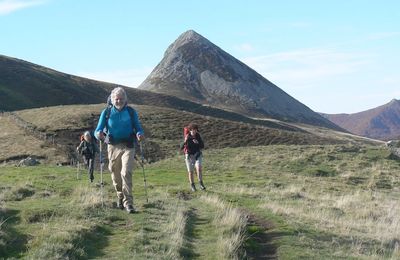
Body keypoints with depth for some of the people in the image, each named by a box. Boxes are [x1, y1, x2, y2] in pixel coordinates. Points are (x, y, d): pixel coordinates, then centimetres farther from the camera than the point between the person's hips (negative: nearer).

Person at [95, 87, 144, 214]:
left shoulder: (131, 112, 4)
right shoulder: (106, 112, 4)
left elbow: (138, 128, 7)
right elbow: (98, 129, 2)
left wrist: (139, 134, -17)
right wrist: (99, 134, -22)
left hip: (128, 147, -2)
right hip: (113, 147, 2)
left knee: (126, 173, -16)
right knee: (115, 175, 10)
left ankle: (128, 202, -15)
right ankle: (120, 196, 34)